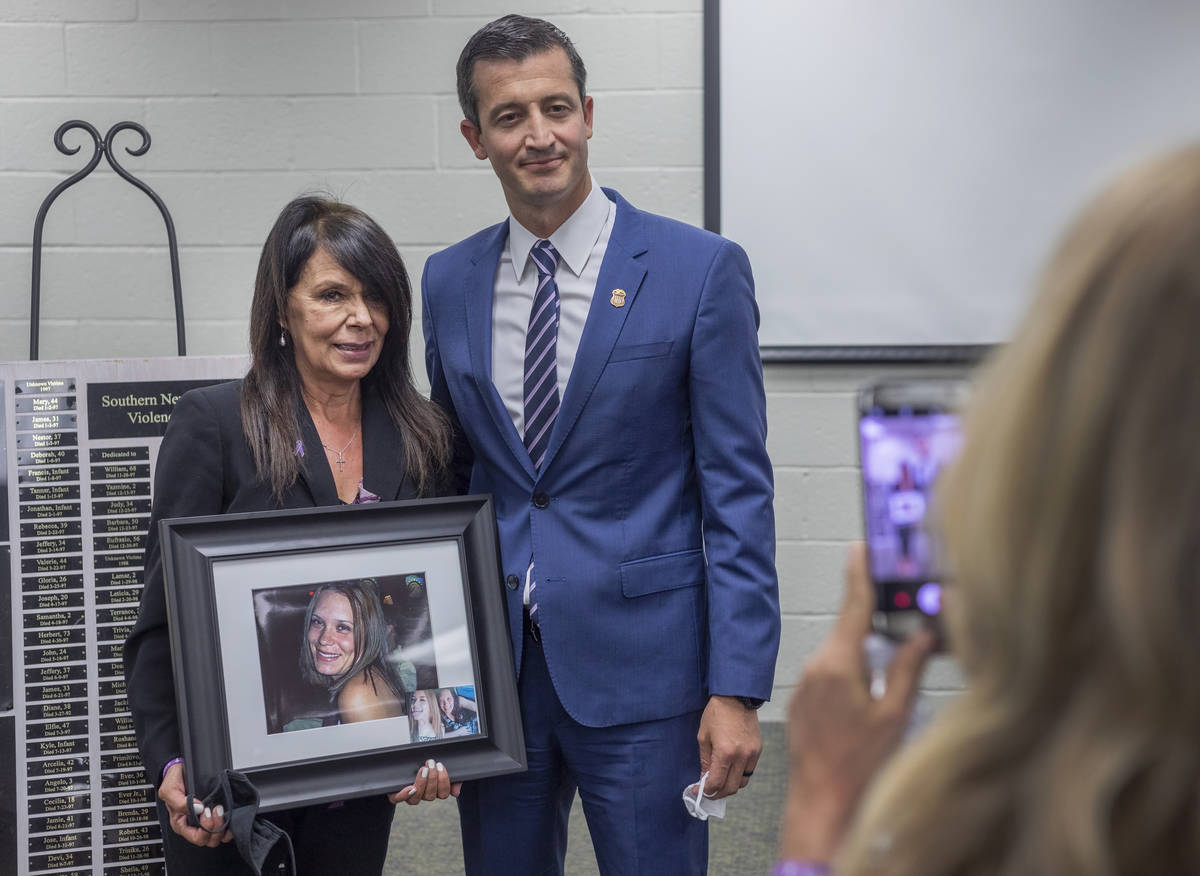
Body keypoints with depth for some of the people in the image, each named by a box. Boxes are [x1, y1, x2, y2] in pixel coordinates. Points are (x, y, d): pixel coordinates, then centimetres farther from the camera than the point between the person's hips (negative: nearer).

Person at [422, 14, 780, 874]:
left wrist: (738, 688, -12)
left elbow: (737, 490, -7)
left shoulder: (701, 269, -6)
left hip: (640, 664, -4)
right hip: (493, 667, 4)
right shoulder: (450, 281, 7)